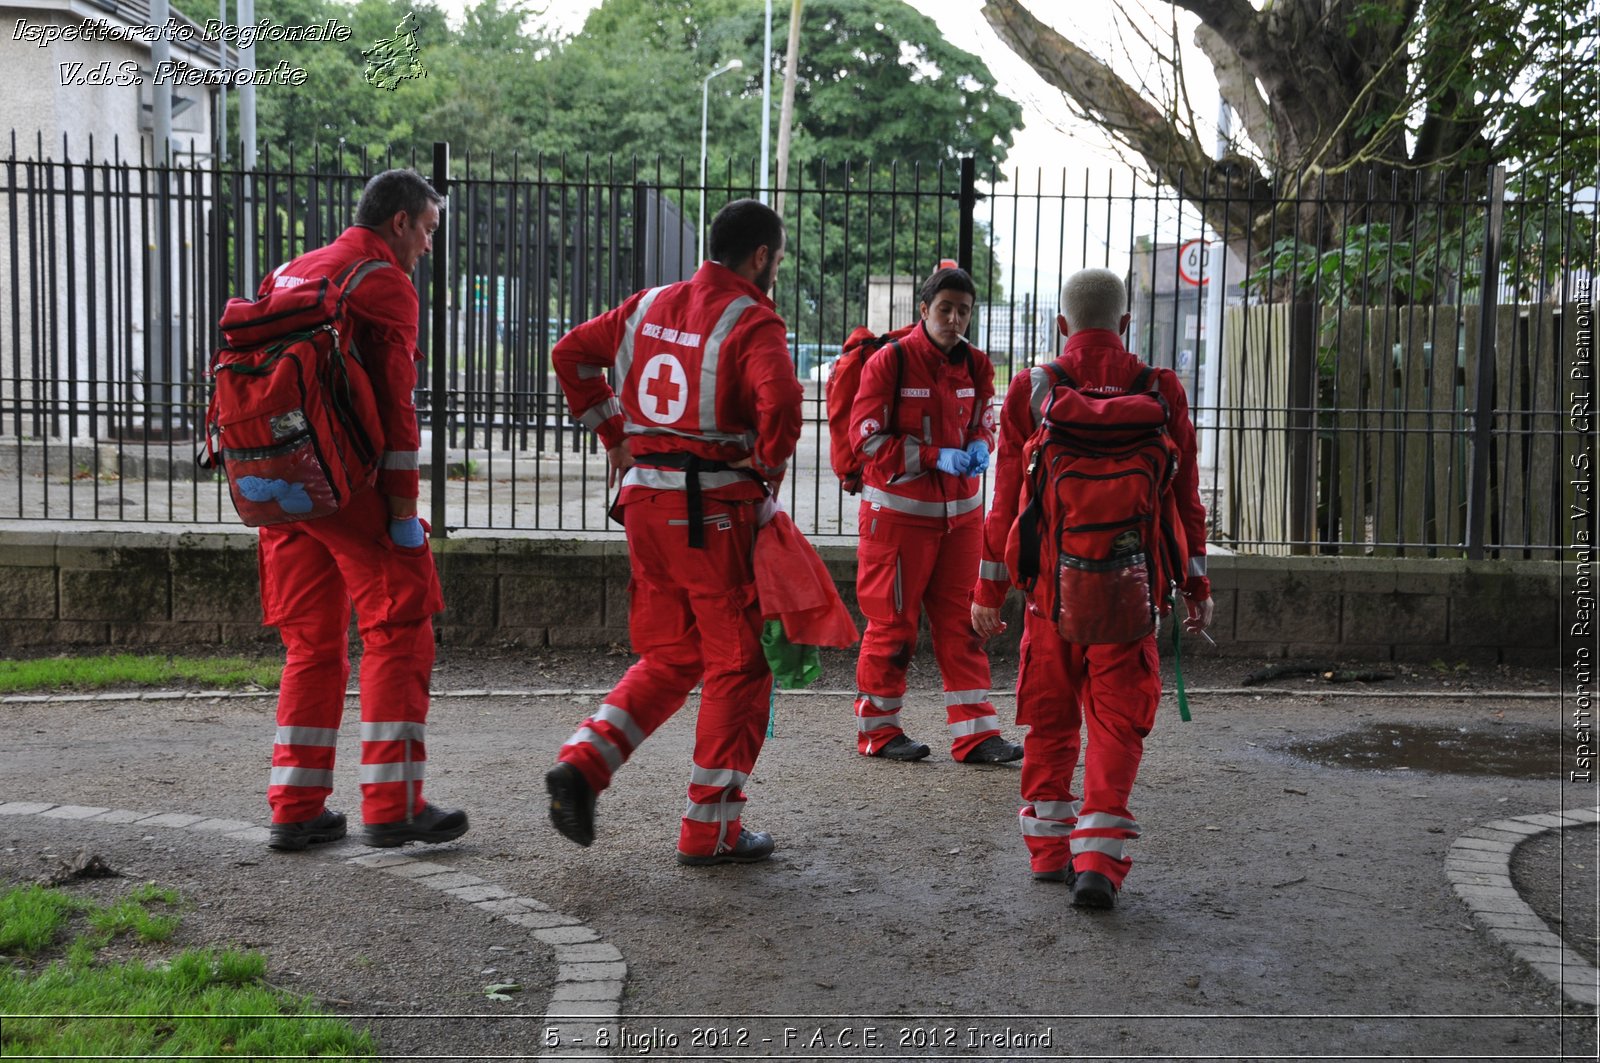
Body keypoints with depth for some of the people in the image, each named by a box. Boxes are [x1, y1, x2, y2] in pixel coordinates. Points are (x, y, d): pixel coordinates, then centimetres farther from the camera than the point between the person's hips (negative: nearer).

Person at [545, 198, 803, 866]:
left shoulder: (649, 305, 11)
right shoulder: (752, 322, -10)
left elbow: (571, 353, 18)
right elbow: (779, 399, -28)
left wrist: (614, 437, 18)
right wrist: (769, 471, -10)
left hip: (645, 498, 7)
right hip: (716, 509, -7)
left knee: (669, 657, 20)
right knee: (737, 665, 6)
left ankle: (581, 765, 4)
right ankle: (709, 830, 11)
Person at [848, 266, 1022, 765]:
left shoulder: (974, 364, 7)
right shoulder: (890, 360, -10)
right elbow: (867, 438, -12)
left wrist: (979, 447, -3)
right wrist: (935, 457, -19)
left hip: (960, 510, 6)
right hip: (898, 509, -5)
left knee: (962, 621, 5)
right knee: (893, 622, 2)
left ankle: (975, 733, 9)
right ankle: (878, 728, 16)